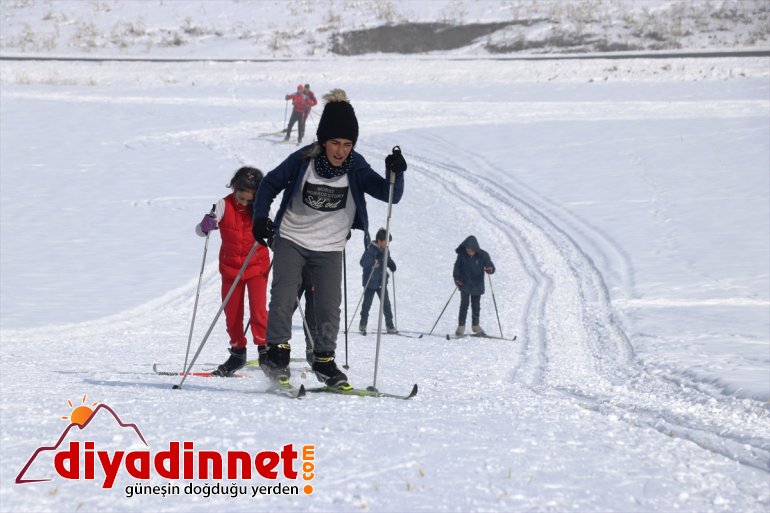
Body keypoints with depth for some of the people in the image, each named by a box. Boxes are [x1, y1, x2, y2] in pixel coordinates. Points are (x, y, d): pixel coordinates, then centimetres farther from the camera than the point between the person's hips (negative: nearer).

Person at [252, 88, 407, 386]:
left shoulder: (356, 168, -12)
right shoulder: (302, 160, -14)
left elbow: (390, 194, -17)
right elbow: (271, 184, 2)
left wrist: (395, 174, -37)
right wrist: (260, 218, -10)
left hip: (330, 248, 1)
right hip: (291, 240, -1)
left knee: (329, 306, -2)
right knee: (283, 297, -12)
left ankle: (324, 360, 12)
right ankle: (278, 353, -2)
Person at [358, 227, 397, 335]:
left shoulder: (384, 251, 4)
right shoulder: (370, 250, -18)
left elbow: (388, 260, 21)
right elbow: (363, 262, -26)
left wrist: (391, 265, -1)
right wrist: (375, 259, -38)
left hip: (381, 282, 6)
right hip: (370, 283, -6)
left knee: (386, 303, 4)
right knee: (367, 303, 5)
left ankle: (389, 325, 11)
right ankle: (363, 324, 20)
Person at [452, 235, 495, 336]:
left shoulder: (483, 255, -11)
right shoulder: (462, 254, -9)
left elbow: (491, 267, -7)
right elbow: (457, 266, 4)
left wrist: (490, 269, -31)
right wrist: (457, 278, -8)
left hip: (477, 285, 1)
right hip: (464, 284, -1)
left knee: (476, 306, 12)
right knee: (464, 304, -9)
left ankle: (475, 325, 29)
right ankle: (461, 326, -1)